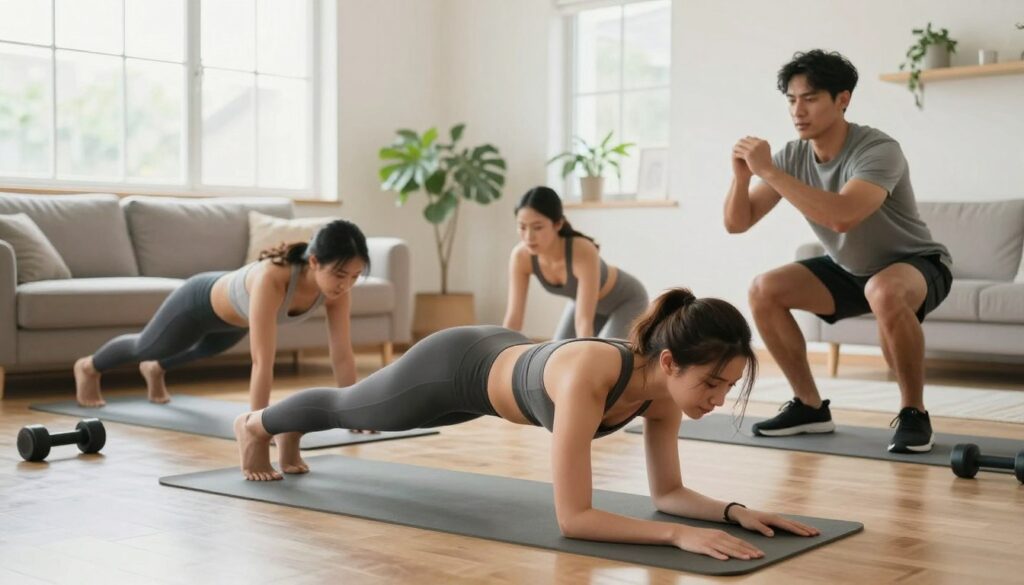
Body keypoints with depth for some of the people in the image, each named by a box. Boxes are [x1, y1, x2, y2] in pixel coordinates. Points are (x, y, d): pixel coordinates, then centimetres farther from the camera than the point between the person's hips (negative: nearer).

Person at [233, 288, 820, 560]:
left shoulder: (664, 387, -25)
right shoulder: (587, 378, -47)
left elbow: (669, 492, -14)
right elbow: (573, 517, -46)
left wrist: (733, 510, -31)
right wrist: (679, 534, -53)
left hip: (503, 358, 6)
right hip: (455, 367, -6)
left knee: (362, 414, 35)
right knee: (351, 407, 26)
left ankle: (292, 438, 68)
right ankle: (257, 425, 59)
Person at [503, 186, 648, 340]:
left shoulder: (583, 253, -43)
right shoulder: (521, 256, -28)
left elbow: (584, 323, -45)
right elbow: (513, 317, -25)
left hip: (627, 300, -5)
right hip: (586, 299, 5)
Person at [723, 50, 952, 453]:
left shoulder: (878, 151, -30)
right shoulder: (792, 157, -10)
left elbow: (841, 217, -47)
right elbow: (737, 223, -11)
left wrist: (768, 171, -42)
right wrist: (742, 176, -31)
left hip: (916, 266, -7)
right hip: (849, 270, 7)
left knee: (884, 293, -40)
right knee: (764, 291, -10)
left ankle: (914, 414, -19)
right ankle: (810, 406, 2)